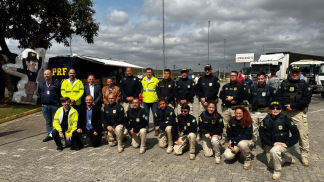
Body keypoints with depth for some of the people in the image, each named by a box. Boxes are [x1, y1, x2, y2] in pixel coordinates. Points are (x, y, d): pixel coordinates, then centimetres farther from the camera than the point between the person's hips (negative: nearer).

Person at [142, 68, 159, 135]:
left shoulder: (156, 80, -2)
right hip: (145, 101, 3)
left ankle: (156, 130, 4)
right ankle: (146, 127, 27)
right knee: (146, 115, 11)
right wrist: (141, 98, 15)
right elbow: (141, 90, 19)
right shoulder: (143, 80, 9)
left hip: (154, 101, -3)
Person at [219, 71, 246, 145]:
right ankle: (223, 138, 15)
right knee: (224, 124, 5)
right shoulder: (225, 86, 18)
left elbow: (243, 96, -5)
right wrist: (227, 99, -8)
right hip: (226, 108, 3)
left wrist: (233, 98, -12)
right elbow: (221, 95, 9)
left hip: (236, 108, -3)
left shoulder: (240, 86, 8)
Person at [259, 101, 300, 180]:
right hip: (270, 145, 4)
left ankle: (277, 171, -13)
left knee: (274, 151, -37)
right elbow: (262, 135, -9)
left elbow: (296, 134, -11)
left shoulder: (285, 119, -16)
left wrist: (287, 144, -17)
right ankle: (286, 158, 40)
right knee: (271, 165, 11)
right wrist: (272, 143, -19)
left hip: (282, 144, -4)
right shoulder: (265, 120, -9)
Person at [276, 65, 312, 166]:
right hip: (284, 112, 2)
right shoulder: (284, 84, 11)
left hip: (299, 113, -2)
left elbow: (307, 99, -6)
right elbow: (278, 97, 3)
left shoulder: (305, 85, 6)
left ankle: (304, 156, 10)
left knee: (303, 134, -3)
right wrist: (286, 106, -13)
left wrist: (293, 106, -14)